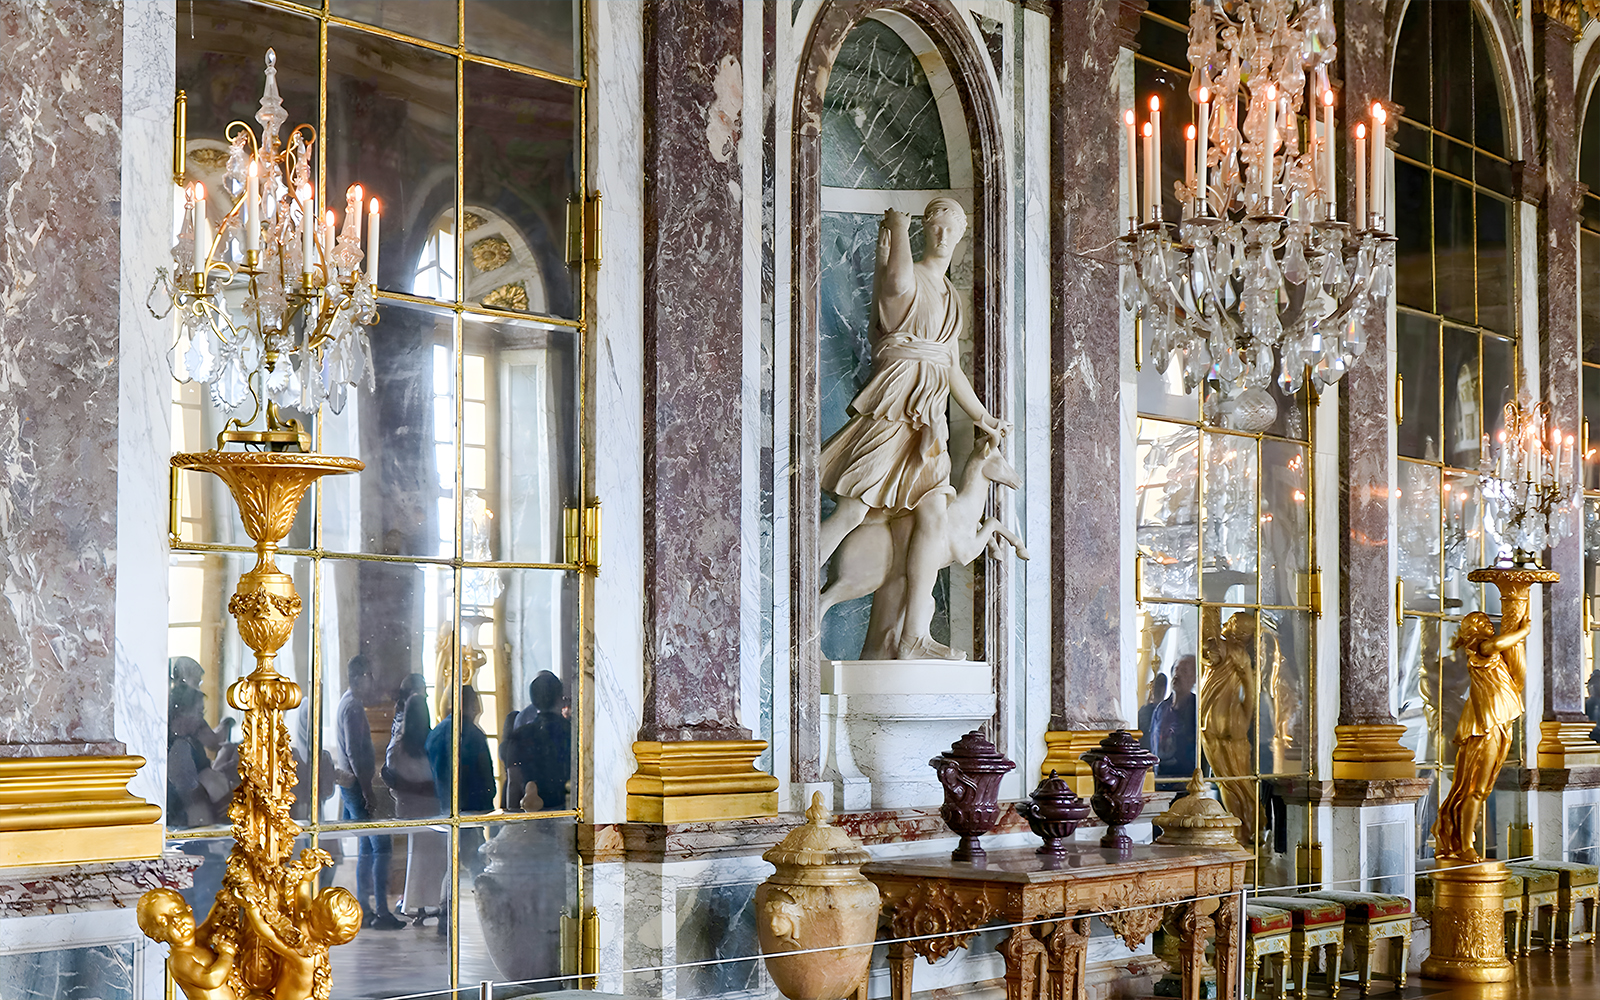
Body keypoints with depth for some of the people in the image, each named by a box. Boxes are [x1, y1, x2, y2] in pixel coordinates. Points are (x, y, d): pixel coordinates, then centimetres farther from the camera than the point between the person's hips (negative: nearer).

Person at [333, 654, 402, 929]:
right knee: (380, 845, -10)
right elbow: (354, 754, -22)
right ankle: (381, 911, -10)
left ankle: (362, 909, 16)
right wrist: (367, 791, -22)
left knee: (368, 847, 13)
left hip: (351, 785, 11)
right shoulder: (353, 707, -15)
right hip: (356, 784, -11)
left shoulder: (349, 703, 17)